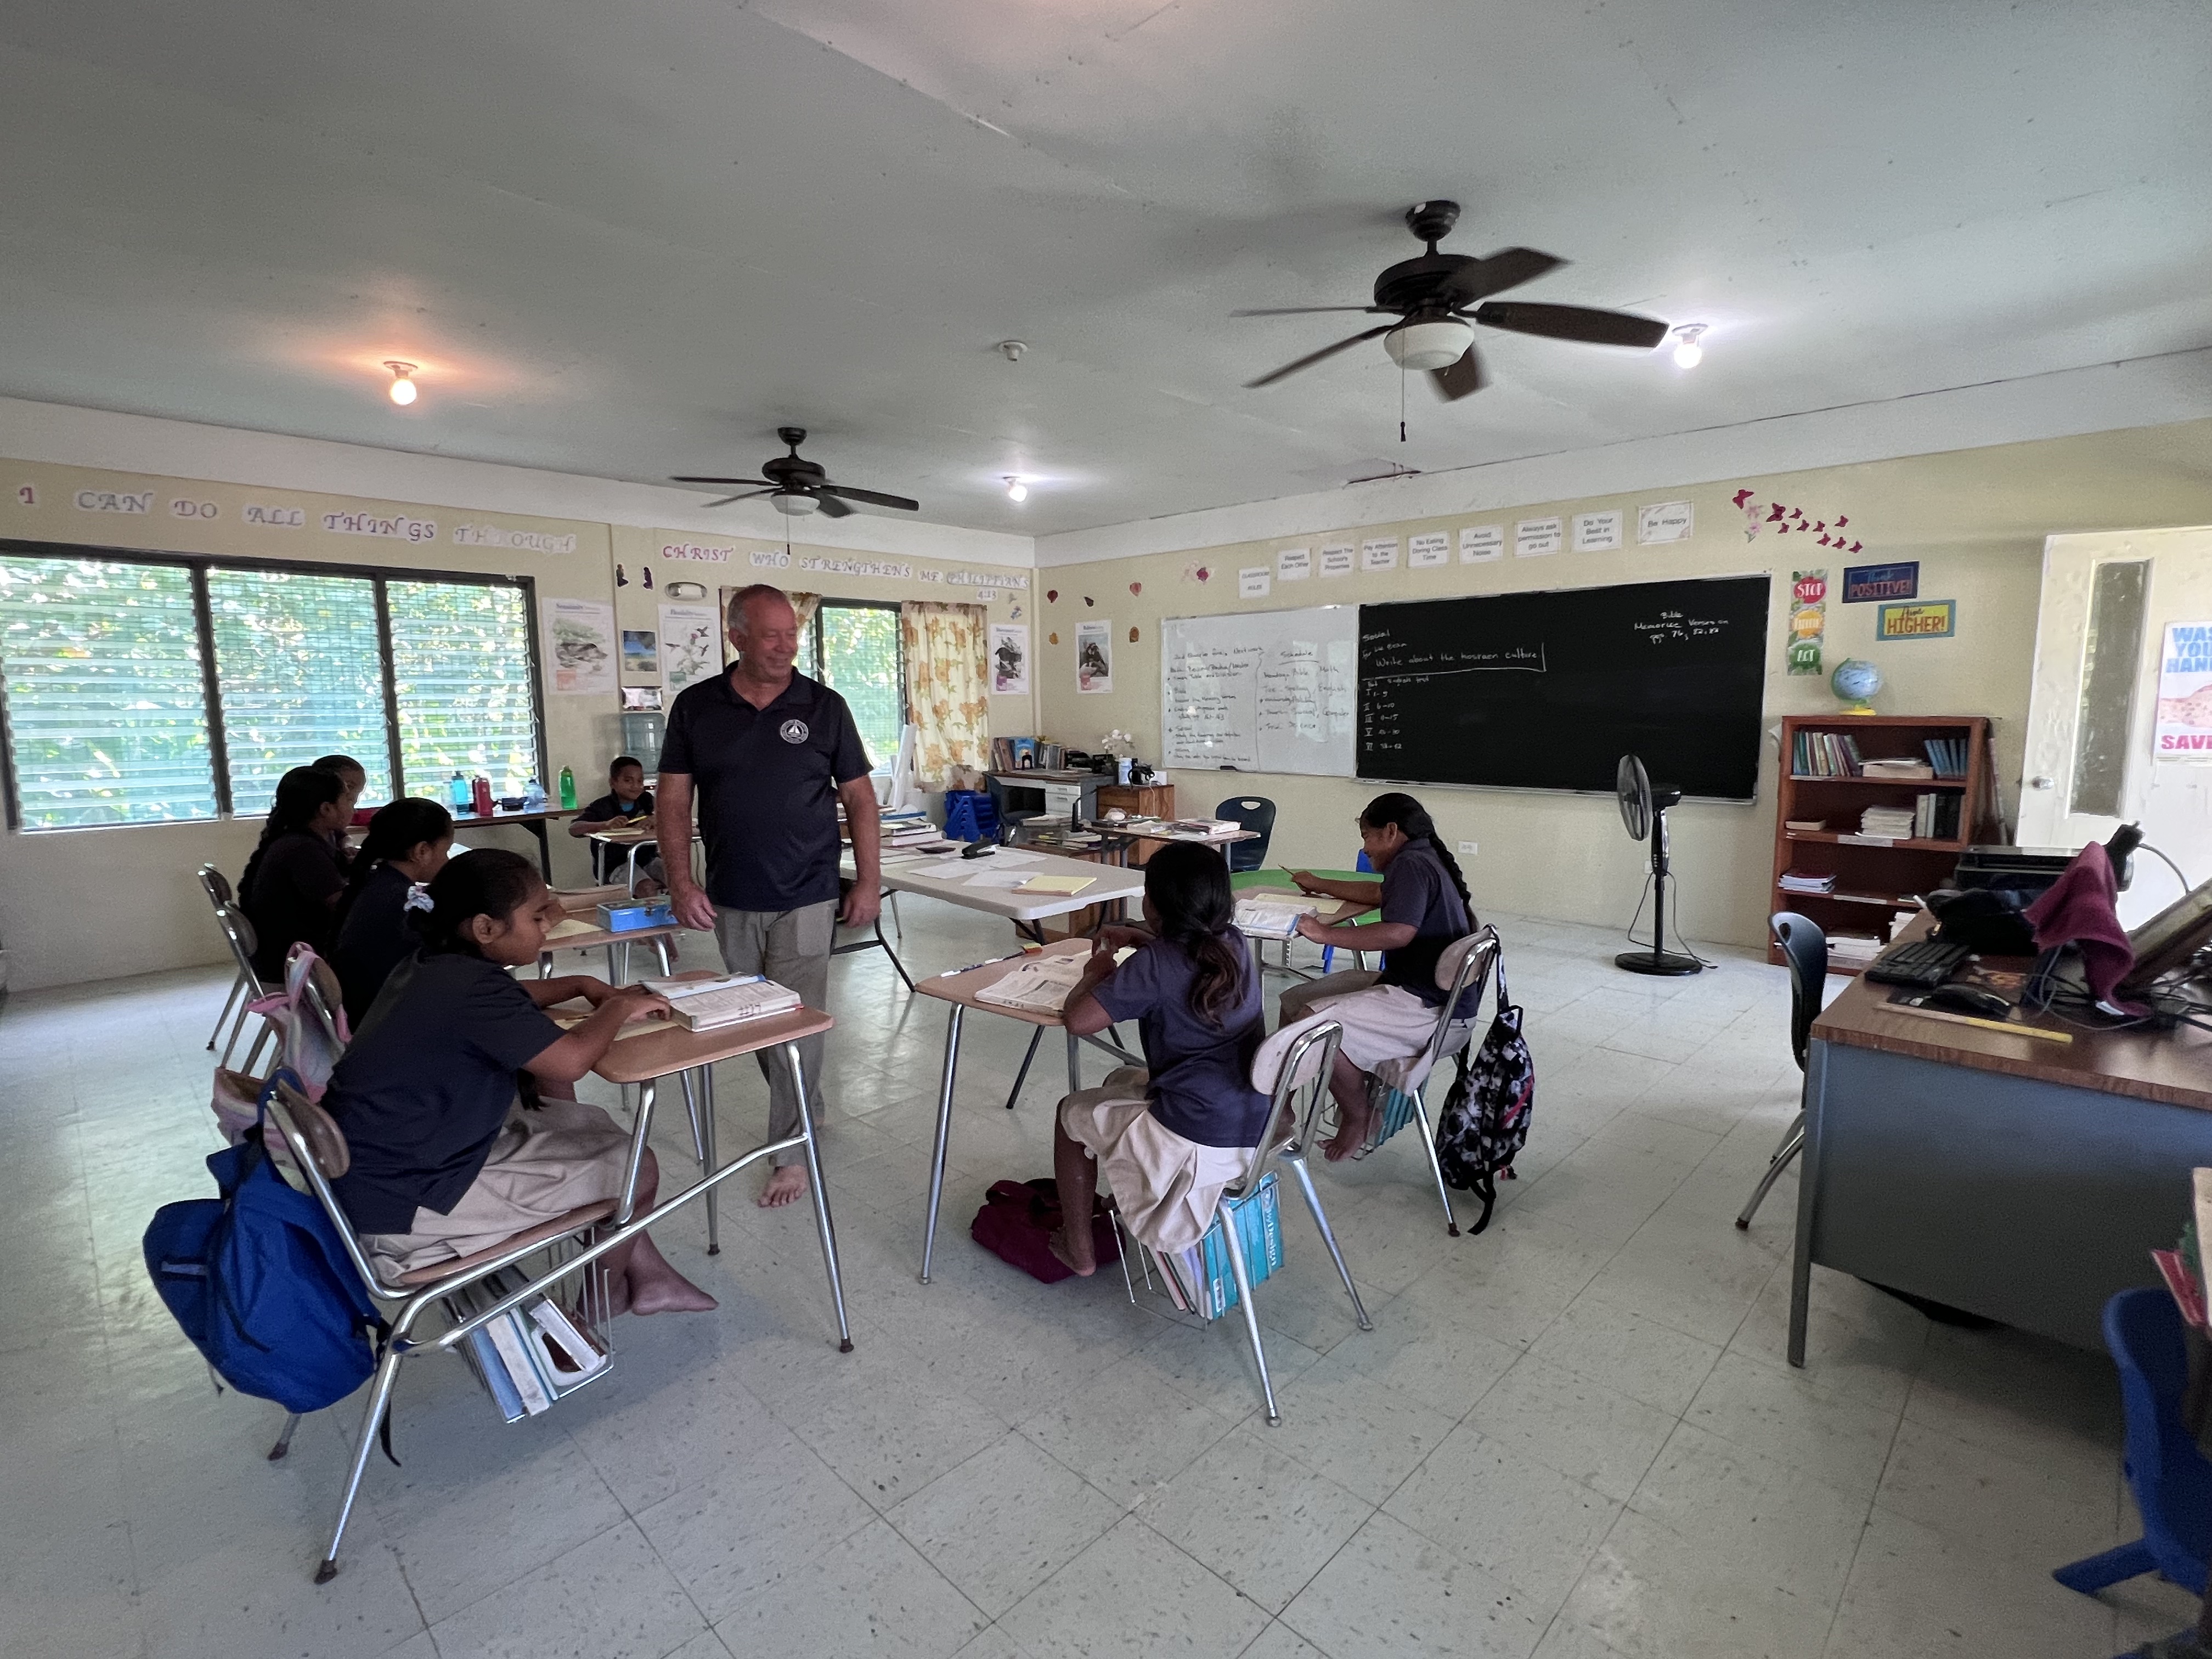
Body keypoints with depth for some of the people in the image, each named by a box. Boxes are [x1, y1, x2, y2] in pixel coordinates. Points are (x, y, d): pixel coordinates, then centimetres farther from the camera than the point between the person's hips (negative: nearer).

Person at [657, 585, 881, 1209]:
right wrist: (681, 882, -9)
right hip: (729, 900, 3)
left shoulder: (824, 706, -3)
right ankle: (800, 1108, 37)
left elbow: (858, 797, 1)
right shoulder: (695, 707, 1)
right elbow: (674, 800, 1)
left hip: (804, 898, -3)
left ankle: (791, 1149, 14)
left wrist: (869, 880, -4)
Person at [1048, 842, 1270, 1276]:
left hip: (1197, 1143, -8)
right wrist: (1139, 939, 16)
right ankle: (1119, 1203, 47)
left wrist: (1097, 973, -3)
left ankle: (1079, 1249, 29)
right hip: (1255, 1126, 8)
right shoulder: (1235, 944, 1)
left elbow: (1078, 1019, -22)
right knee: (1120, 1081, 31)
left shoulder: (1154, 967, -21)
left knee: (1071, 1112, 18)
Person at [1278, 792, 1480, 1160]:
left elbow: (1399, 932, -32)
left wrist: (1325, 933, -25)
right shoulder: (1422, 861, 15)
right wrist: (1320, 886, 41)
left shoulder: (1412, 864, -17)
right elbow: (1379, 893, 34)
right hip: (1412, 984, 11)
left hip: (1427, 1005, -11)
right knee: (1296, 1000, 7)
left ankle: (1358, 1118, -1)